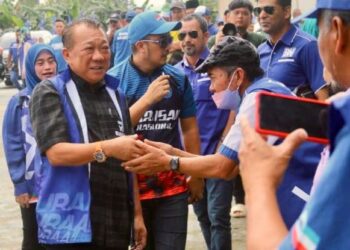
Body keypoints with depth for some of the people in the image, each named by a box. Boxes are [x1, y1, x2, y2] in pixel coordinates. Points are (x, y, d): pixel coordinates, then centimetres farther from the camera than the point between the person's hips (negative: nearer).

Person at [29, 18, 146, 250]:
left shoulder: (116, 94, 14)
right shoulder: (50, 92, -3)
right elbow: (55, 152, -15)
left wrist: (137, 213, 13)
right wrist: (107, 148, -28)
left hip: (117, 224, 5)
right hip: (71, 226, -5)